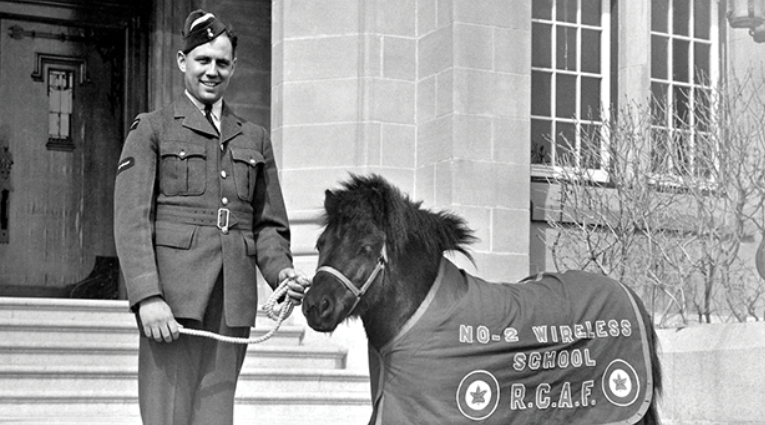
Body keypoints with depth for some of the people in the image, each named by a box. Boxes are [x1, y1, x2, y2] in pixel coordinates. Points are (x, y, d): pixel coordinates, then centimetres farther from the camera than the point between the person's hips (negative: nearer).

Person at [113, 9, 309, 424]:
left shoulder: (254, 139, 19)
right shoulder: (151, 129, 6)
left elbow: (269, 224, 18)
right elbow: (131, 219, -3)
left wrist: (281, 271, -3)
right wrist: (147, 296, -15)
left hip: (233, 300, 4)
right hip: (173, 297, -4)